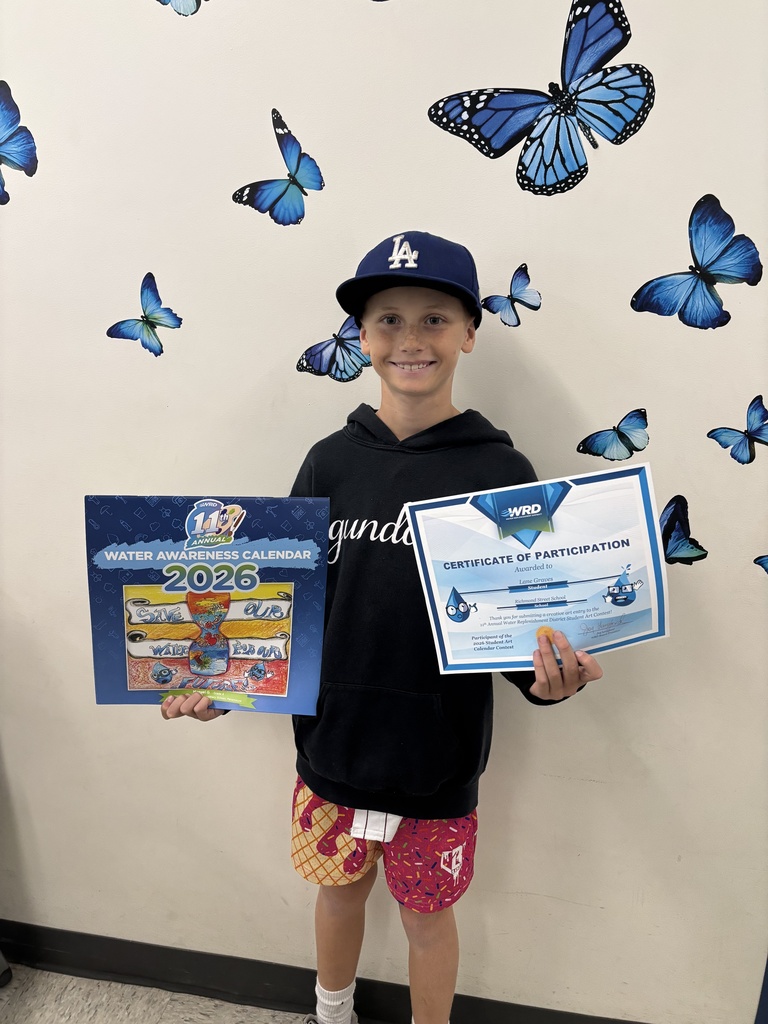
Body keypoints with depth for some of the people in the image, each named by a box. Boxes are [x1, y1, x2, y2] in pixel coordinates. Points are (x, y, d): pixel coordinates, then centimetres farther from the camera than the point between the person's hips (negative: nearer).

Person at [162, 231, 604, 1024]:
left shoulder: (501, 472, -12)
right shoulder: (330, 462, -4)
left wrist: (543, 678, -26)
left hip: (435, 761, -3)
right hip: (330, 744, 3)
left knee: (427, 916, 20)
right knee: (339, 890, 26)